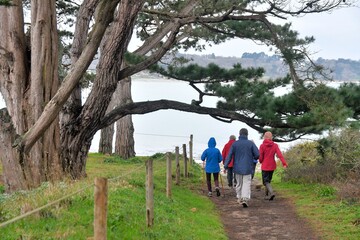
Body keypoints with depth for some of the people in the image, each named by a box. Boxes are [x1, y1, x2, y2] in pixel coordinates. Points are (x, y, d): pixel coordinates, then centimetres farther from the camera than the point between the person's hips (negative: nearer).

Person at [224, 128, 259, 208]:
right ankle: (245, 199, -17)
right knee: (246, 183, -1)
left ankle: (239, 198, 26)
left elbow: (229, 155, -8)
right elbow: (257, 155, -7)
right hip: (247, 168, -2)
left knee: (239, 183, 17)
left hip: (238, 168, 2)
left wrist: (226, 165, -9)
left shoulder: (235, 144, -3)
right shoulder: (251, 143, -6)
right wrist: (252, 158, 14)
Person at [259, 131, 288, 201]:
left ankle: (271, 192, -25)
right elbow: (279, 154, -14)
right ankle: (267, 195, 26)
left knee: (266, 181, -1)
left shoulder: (262, 146, -10)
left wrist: (261, 161, 14)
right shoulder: (275, 145, -2)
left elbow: (260, 157, -8)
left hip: (265, 166, -4)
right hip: (272, 166, 4)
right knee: (268, 180, 20)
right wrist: (284, 163, -21)